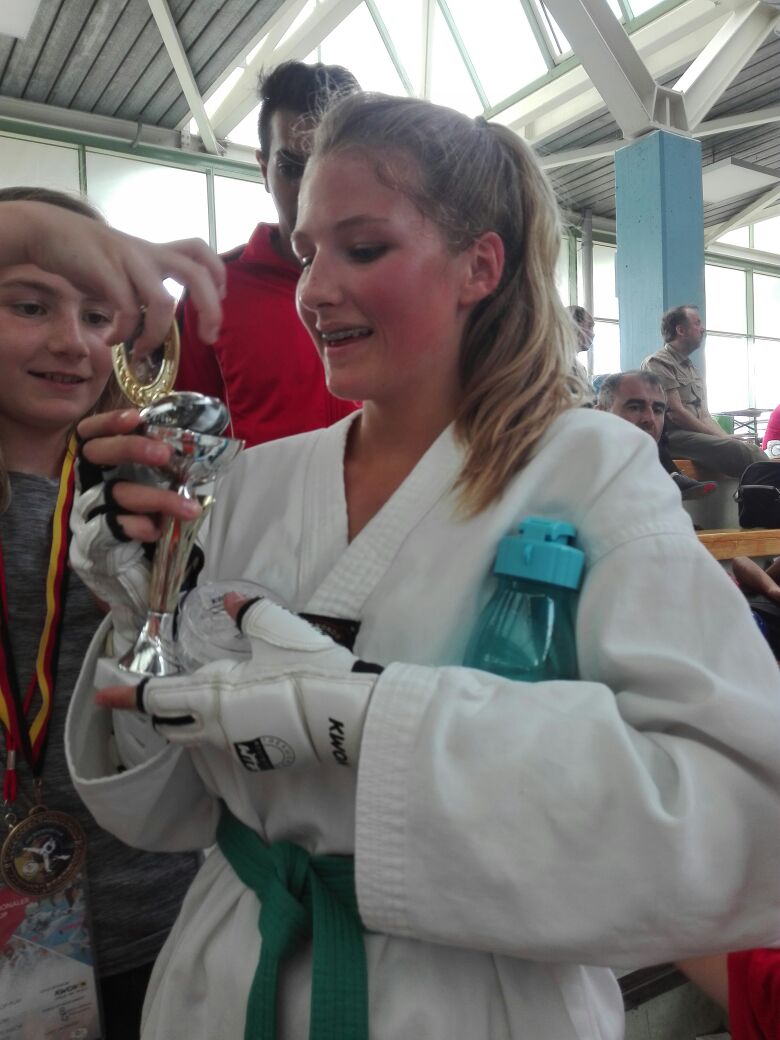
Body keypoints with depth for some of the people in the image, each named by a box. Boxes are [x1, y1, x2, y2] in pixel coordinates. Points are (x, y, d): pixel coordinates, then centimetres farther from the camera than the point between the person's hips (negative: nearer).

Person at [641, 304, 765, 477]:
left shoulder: (692, 368, 26)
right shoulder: (658, 363, -3)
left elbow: (704, 415, 21)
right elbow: (676, 414, -12)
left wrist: (726, 437, 2)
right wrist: (719, 437, -9)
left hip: (701, 435, 8)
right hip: (674, 437, -8)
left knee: (752, 449, -17)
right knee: (747, 452, -28)